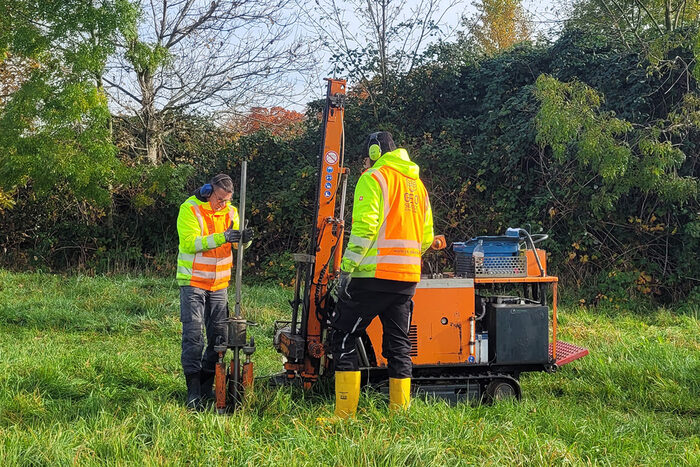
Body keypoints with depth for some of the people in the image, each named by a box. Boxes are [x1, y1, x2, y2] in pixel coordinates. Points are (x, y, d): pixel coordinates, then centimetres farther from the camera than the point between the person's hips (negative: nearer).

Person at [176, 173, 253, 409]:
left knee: (218, 335, 6)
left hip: (219, 284, 5)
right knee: (193, 334, -9)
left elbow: (237, 244, 1)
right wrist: (221, 238, -33)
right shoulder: (190, 209, -11)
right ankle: (194, 390, -9)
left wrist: (244, 239, -24)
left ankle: (207, 385, 17)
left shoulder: (230, 211, 6)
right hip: (193, 282, -5)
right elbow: (189, 243, -23)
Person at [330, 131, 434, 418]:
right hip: (408, 278, 7)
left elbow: (364, 226, -16)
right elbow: (427, 236, 20)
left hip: (373, 275, -7)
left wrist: (348, 266, -14)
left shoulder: (373, 178, -4)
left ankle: (345, 413, -6)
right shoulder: (416, 183, 19)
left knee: (343, 338, 0)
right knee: (398, 344, 11)